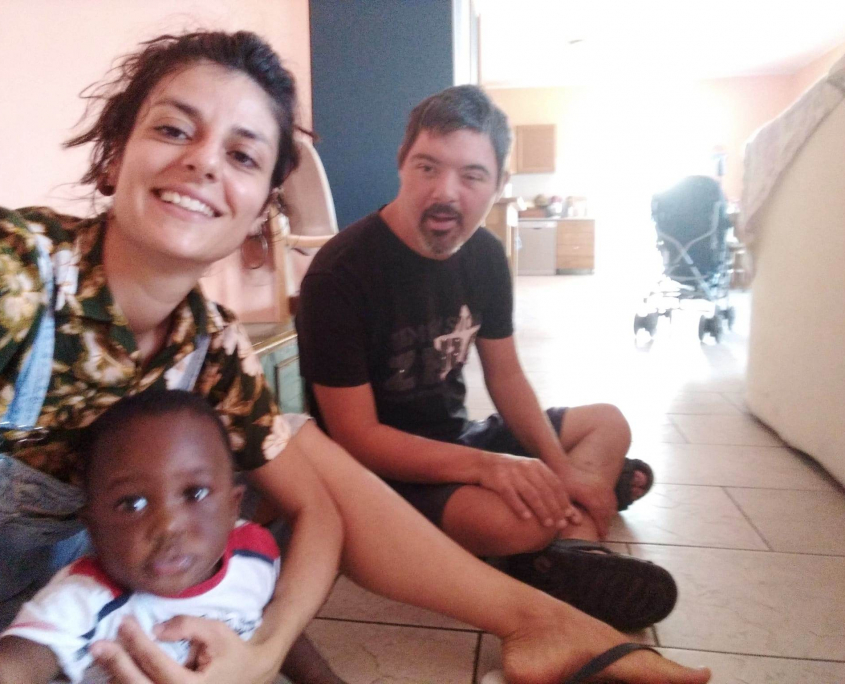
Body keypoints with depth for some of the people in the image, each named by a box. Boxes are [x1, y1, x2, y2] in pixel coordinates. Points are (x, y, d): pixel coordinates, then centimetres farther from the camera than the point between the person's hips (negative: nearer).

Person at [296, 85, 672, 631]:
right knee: (518, 520, -36)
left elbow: (505, 375, 5)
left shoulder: (484, 254, -2)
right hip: (382, 468, -8)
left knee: (608, 423, 11)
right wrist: (487, 466, -34)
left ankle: (572, 551, -11)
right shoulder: (340, 274, -23)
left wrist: (562, 470, -8)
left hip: (455, 440, 8)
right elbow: (356, 436, -23)